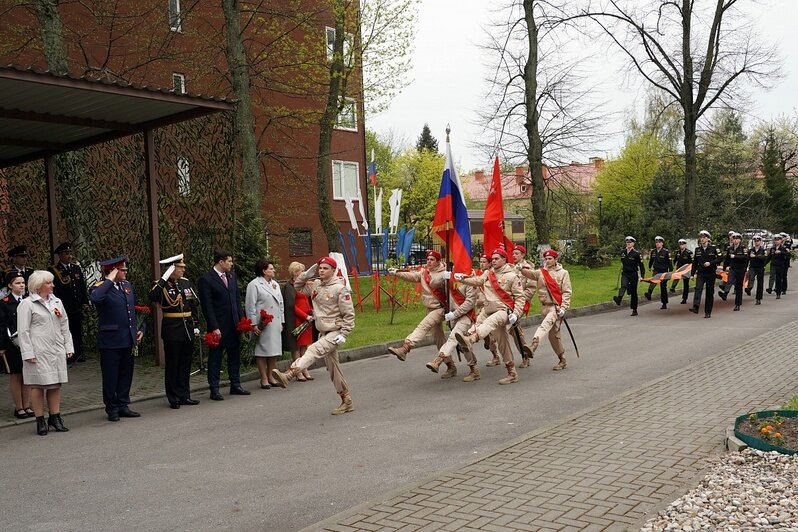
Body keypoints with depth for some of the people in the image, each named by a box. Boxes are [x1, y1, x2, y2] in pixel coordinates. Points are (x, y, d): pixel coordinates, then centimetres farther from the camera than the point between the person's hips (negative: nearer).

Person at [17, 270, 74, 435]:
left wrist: (68, 346, 11)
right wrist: (28, 353, -12)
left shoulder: (57, 302, 13)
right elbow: (23, 331, -7)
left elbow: (65, 326, 16)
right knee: (38, 385, 0)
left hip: (57, 351, 5)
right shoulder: (27, 304, -4)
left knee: (56, 384, 8)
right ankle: (40, 420, 9)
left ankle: (55, 417, 17)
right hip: (39, 352, -5)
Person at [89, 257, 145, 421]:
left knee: (126, 374, 14)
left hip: (128, 339, 7)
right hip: (110, 340, -7)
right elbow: (94, 298, -37)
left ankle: (123, 406, 25)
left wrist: (140, 328, 12)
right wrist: (109, 280, -27)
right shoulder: (102, 287, -11)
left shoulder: (127, 285, 11)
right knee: (111, 376, 5)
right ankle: (112, 409, 17)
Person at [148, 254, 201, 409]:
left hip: (187, 329, 6)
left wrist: (196, 325, 12)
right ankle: (174, 399, 11)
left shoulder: (186, 282, 8)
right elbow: (152, 297, -32)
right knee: (172, 364, 3)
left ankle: (184, 395, 22)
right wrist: (164, 278, -29)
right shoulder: (162, 285, -9)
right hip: (172, 330, -6)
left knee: (186, 364, 12)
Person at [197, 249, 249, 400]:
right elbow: (207, 306, -13)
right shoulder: (206, 280, -11)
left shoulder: (232, 276, 9)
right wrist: (214, 327, -16)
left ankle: (235, 385, 25)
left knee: (235, 355, 14)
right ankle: (214, 390, 10)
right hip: (219, 326, -7)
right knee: (215, 358, 3)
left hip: (234, 324, 7)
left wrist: (241, 318, 8)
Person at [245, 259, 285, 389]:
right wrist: (254, 324, -14)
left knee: (274, 351, 8)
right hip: (263, 324, -7)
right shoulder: (254, 284, -6)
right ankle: (264, 379, 4)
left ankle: (270, 377, 18)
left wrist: (282, 321, 15)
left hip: (276, 323, 7)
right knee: (262, 351, -2)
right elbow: (250, 306, -10)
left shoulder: (275, 284, 17)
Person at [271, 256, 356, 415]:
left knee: (315, 350, -31)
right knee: (333, 368, 12)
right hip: (323, 333, 8)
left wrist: (343, 334, -16)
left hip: (335, 332, -8)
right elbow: (298, 286, 22)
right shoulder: (316, 286, 8)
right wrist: (307, 274, 6)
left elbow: (349, 314, -12)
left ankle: (289, 375, -47)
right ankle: (346, 401, 21)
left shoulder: (340, 288, -12)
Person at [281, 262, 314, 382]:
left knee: (305, 345, 10)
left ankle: (305, 370, 17)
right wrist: (305, 316, -14)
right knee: (296, 347, 0)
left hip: (307, 319, 7)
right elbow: (291, 306, -14)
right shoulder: (289, 286, -8)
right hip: (296, 320, -7)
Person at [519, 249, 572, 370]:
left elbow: (566, 292, -2)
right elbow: (528, 272, -4)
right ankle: (562, 360, 21)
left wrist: (563, 308, -11)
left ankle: (534, 344, -53)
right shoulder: (540, 272, 11)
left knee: (546, 324, -32)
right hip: (545, 306, 5)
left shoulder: (563, 273, 2)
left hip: (556, 306, -5)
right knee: (553, 335, 9)